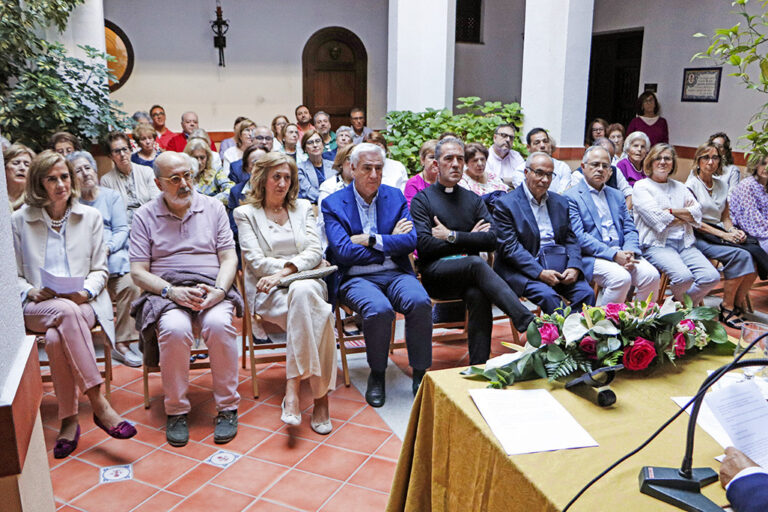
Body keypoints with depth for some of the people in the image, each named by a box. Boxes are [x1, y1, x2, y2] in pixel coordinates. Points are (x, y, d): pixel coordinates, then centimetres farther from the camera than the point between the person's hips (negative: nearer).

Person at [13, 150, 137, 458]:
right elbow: (13, 276, 10)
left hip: (83, 303, 0)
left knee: (56, 338, -34)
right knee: (65, 312, -37)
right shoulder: (19, 220, 11)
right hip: (37, 307, 0)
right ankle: (98, 404, -35)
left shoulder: (91, 217, 13)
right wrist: (33, 293, -11)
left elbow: (99, 269, 10)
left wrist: (85, 292, -11)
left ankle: (69, 420, -22)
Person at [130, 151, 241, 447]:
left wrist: (218, 291, -12)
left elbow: (229, 258, 8)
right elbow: (138, 272, 4)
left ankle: (227, 407, -16)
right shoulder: (145, 216, 10)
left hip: (212, 290, 1)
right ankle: (176, 410, -14)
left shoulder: (213, 207, 13)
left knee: (219, 324, -32)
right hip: (166, 292, 0)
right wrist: (172, 291, -14)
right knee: (174, 329, -34)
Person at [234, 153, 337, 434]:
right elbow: (256, 261, -2)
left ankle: (292, 387, -34)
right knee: (318, 314, -35)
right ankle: (320, 395, -33)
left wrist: (286, 271, -12)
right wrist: (300, 266, -8)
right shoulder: (245, 213, 12)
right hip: (269, 293, -2)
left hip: (306, 286, 2)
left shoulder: (303, 207, 20)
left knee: (302, 291, -37)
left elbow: (315, 252, 6)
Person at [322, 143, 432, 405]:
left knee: (421, 302, -28)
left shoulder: (395, 196, 12)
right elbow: (343, 251, -10)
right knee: (379, 309, -33)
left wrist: (371, 240, -10)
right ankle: (377, 375, -7)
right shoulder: (333, 203, 3)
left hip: (395, 274, 3)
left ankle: (420, 373, -9)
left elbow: (411, 241, 0)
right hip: (356, 278, -2)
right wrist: (391, 242, -5)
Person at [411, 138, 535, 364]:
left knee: (478, 296, -33)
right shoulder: (422, 199, 9)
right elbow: (424, 246, -6)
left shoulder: (473, 200, 21)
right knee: (477, 264, -34)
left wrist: (452, 236, -2)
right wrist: (468, 239, 1)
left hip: (468, 273, 3)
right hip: (436, 273, -3)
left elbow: (491, 240, 6)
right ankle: (527, 322, -43)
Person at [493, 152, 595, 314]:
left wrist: (574, 267, -5)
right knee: (548, 296, -30)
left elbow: (570, 239, 16)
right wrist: (540, 272, -17)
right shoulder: (505, 204, -1)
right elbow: (509, 247, -9)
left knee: (586, 293, -19)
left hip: (559, 267, 5)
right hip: (523, 269, -5)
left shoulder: (560, 202, 18)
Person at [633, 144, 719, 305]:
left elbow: (697, 214, 9)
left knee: (711, 277, -16)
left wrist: (671, 211, -6)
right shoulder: (641, 186, 4)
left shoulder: (680, 187, 23)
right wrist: (685, 214, 4)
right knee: (684, 276, -30)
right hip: (657, 244, -6)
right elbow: (657, 219, -10)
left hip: (685, 243, 6)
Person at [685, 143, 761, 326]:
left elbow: (725, 217, 19)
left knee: (752, 255, -24)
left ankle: (737, 303, -10)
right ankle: (727, 307, -17)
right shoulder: (691, 184, -3)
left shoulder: (722, 185, 18)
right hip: (698, 237, -6)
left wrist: (734, 231, -3)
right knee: (740, 255, -30)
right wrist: (723, 235, -15)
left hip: (719, 233, 6)